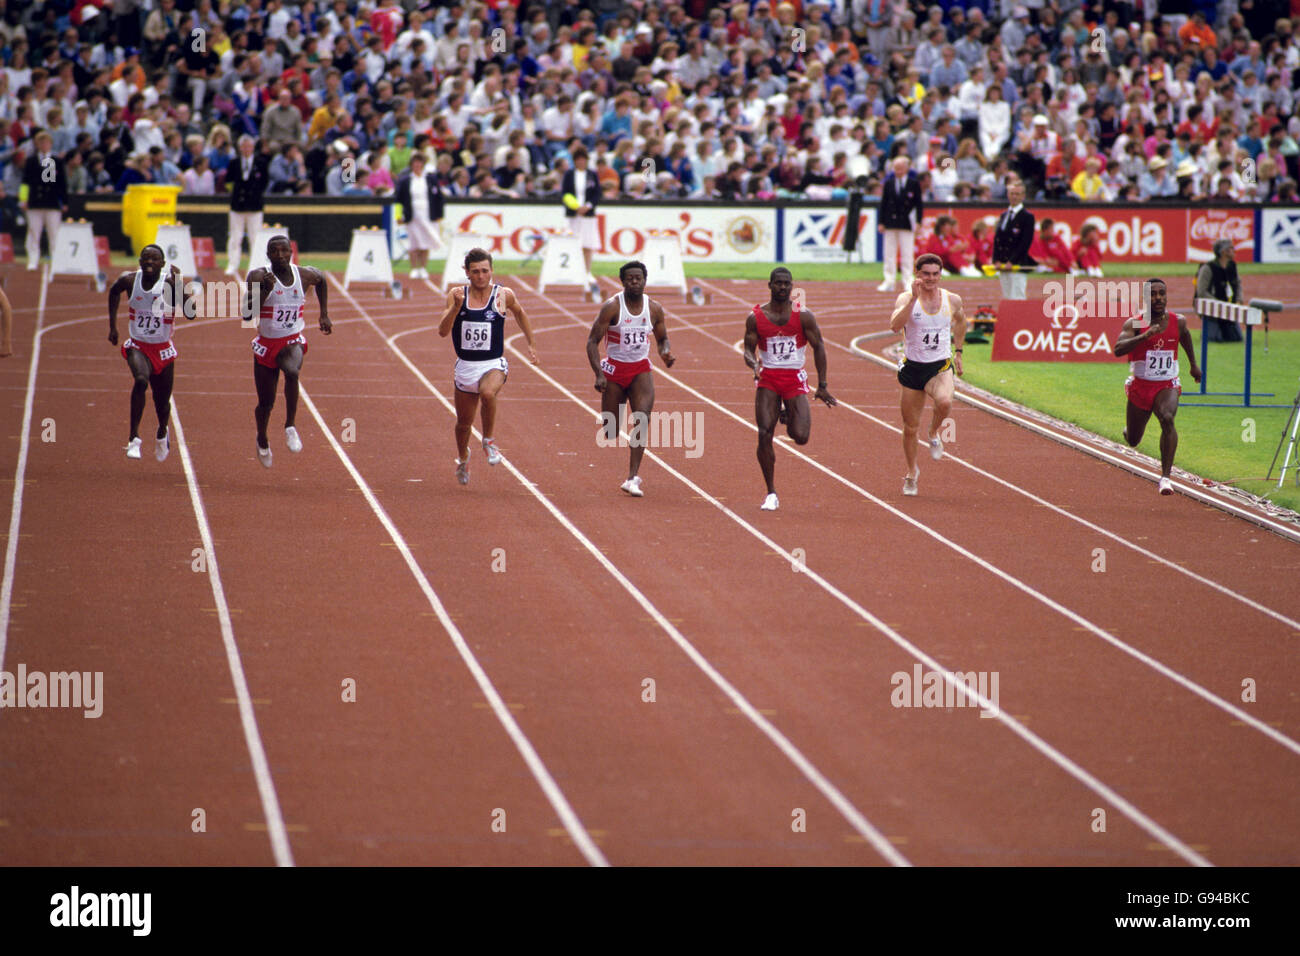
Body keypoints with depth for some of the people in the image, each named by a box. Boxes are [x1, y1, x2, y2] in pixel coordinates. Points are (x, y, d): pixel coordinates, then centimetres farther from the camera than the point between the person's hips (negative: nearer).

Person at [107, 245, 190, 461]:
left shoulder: (170, 282, -14)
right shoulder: (129, 280, -8)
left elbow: (190, 313, -24)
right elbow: (113, 292, 16)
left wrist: (179, 283, -34)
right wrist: (112, 326, 15)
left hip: (163, 350, 1)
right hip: (137, 347, -1)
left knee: (162, 402, 12)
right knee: (141, 380, -32)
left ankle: (162, 433, 48)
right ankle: (134, 438, -28)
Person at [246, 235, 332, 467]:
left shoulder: (305, 275, -6)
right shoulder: (258, 276, -14)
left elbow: (321, 279, 20)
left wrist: (324, 315, 18)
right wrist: (264, 290, -37)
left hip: (293, 343, 0)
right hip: (266, 344, 0)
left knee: (292, 372, -35)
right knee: (266, 404, 9)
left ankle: (290, 428, -21)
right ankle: (262, 441, 41)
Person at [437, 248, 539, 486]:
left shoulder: (504, 295, -4)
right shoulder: (457, 295, -4)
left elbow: (519, 313, 19)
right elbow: (443, 331, -11)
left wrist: (531, 343, 20)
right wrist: (456, 307, -26)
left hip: (494, 365, -2)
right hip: (465, 366, 2)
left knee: (488, 392, -36)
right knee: (464, 422, 13)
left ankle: (489, 440, -12)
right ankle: (463, 457, 45)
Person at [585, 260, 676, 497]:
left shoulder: (654, 309, -1)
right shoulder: (612, 307, -13)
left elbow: (662, 339, 15)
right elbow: (593, 341, -12)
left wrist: (666, 353, -9)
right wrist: (598, 374, -23)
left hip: (641, 370, 2)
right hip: (614, 369, -2)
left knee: (643, 419, -21)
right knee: (610, 433, 2)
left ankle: (632, 478, -21)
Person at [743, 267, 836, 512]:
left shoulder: (803, 316, -2)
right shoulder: (755, 318, 0)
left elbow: (819, 347, 3)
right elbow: (749, 350, 2)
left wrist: (822, 386, 0)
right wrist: (754, 363, -23)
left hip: (795, 380, 0)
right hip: (767, 380, 0)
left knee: (800, 437, -13)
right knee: (764, 435, -13)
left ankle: (790, 417, 26)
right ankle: (771, 494, -3)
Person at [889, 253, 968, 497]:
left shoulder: (952, 300, -1)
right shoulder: (906, 298, -9)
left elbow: (961, 321, 22)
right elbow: (895, 325, -28)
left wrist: (957, 350, 20)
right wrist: (914, 298, -32)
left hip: (941, 367, 0)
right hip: (912, 367, 0)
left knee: (944, 402, -33)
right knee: (910, 428, 8)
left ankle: (934, 432, 1)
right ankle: (912, 473, 33)